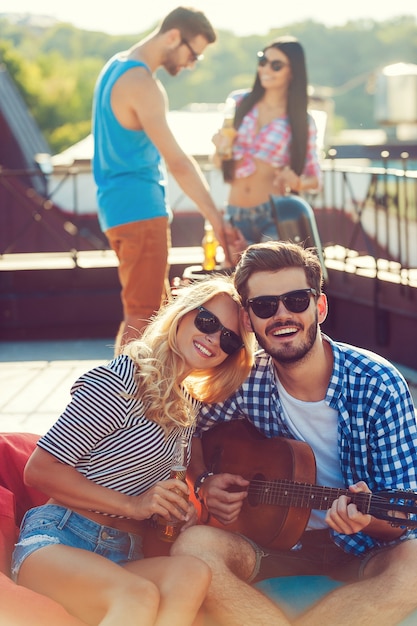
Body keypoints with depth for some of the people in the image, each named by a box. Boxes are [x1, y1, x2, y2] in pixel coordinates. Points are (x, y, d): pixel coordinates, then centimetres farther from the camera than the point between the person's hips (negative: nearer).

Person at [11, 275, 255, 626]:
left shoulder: (189, 405, 17)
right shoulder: (118, 383, -7)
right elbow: (39, 470, -9)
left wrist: (184, 511, 5)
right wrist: (133, 505, -13)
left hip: (127, 557, 6)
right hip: (58, 540, -6)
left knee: (192, 574, -32)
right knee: (140, 596, -40)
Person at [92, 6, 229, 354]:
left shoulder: (117, 67, 14)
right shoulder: (142, 84, -17)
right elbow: (177, 162, -22)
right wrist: (217, 219, -22)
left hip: (118, 205, 10)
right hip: (139, 209, -10)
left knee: (155, 307, 17)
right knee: (142, 315, -8)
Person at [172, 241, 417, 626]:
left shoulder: (379, 385, -15)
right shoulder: (246, 381, -7)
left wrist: (366, 517, -35)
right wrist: (203, 482, -5)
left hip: (358, 548, -2)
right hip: (275, 535, 2)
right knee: (194, 547, -28)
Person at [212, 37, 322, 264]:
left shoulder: (302, 121, -1)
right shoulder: (238, 102, 5)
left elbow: (315, 178, 2)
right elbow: (219, 161, 12)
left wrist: (296, 183, -19)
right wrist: (220, 149, -10)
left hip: (274, 215, -3)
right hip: (236, 216, 3)